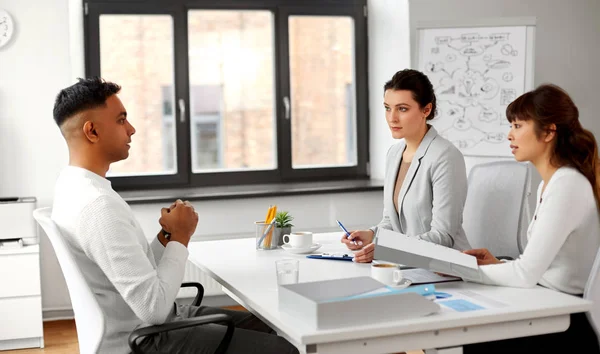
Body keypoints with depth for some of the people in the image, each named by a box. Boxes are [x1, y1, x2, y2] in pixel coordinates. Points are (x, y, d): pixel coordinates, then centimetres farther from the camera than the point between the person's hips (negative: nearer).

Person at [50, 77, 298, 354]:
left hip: (140, 327, 10)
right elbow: (154, 308, -28)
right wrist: (180, 236, -16)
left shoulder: (75, 187, 6)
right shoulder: (98, 205, -27)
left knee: (267, 329, 17)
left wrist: (166, 236, -4)